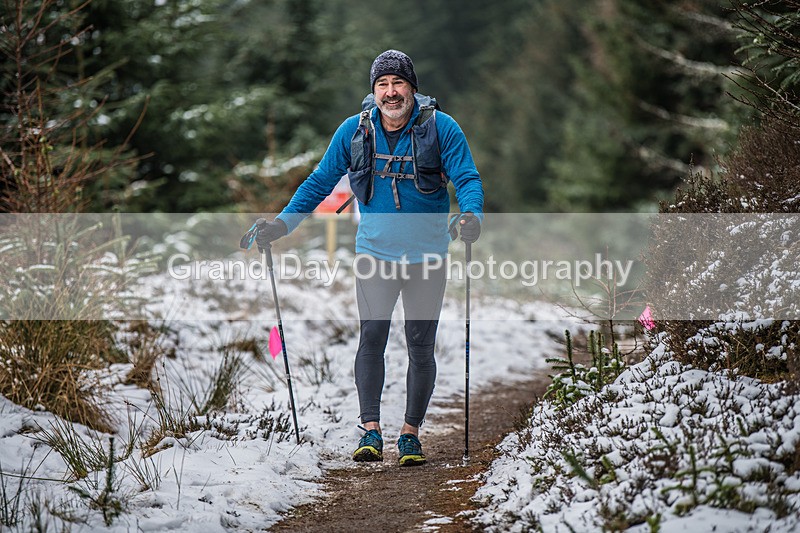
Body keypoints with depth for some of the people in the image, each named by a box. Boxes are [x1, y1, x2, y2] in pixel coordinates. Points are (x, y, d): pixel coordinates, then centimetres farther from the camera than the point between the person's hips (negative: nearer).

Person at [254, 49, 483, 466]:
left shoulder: (440, 127, -6)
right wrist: (283, 222, 1)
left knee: (420, 346, 3)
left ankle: (410, 432, 14)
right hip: (375, 251, 1)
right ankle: (371, 430, -10)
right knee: (371, 337, -12)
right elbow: (321, 182, 9)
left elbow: (467, 179, -7)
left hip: (426, 256, -1)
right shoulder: (354, 131, 1)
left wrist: (472, 215, -28)